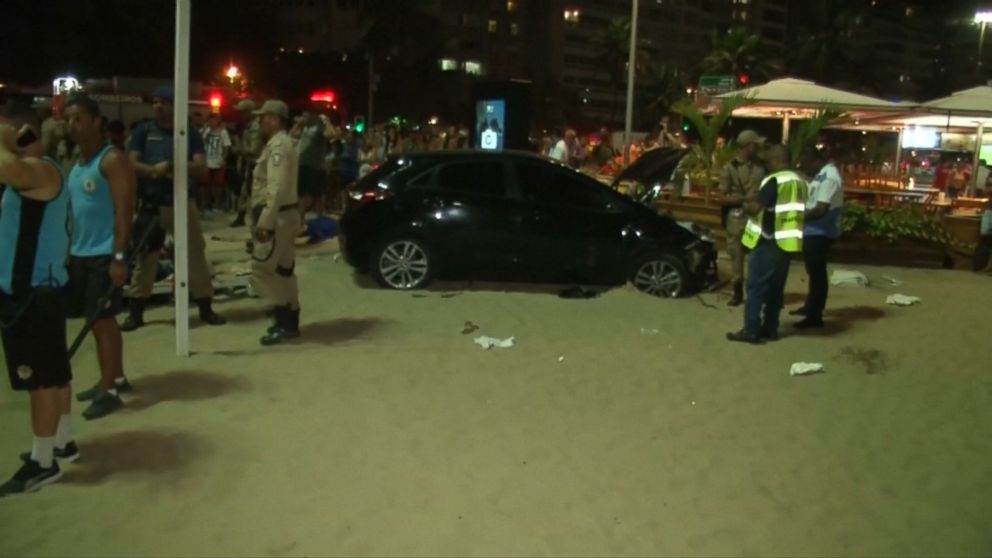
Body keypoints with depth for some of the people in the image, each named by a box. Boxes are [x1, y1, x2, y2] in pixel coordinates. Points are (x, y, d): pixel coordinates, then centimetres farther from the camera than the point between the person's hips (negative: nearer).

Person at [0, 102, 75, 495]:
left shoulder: (38, 169, -17)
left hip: (34, 290, -11)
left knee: (41, 376, -3)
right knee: (52, 372, 18)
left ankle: (42, 462, 5)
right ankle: (62, 441, 30)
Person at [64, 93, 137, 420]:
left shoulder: (113, 160, -12)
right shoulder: (77, 163, 15)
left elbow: (124, 211, -18)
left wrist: (119, 256, -23)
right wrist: (68, 250, 17)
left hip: (104, 255, -8)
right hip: (80, 254, 8)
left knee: (101, 320, -5)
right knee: (102, 319, 14)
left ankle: (109, 390, 3)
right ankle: (116, 378, 25)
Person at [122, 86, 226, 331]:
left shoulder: (190, 133, 3)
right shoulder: (143, 131, 4)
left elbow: (201, 167, -7)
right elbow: (131, 164, -3)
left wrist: (174, 167, -22)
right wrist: (153, 170, -22)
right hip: (152, 203, 0)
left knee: (195, 253, 4)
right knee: (145, 256, 6)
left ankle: (206, 308, 14)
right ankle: (136, 312, 14)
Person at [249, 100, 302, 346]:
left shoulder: (278, 145, -16)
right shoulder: (280, 144, 18)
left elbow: (277, 188, -26)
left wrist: (265, 221, -27)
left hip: (277, 216, -10)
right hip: (282, 215, 10)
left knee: (262, 269, -7)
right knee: (282, 270, 13)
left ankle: (286, 321, -3)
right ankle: (288, 320, 19)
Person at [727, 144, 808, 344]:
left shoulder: (774, 180, -15)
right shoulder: (799, 182, 12)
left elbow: (755, 208, -20)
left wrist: (745, 207, 1)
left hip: (768, 242, -8)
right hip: (787, 241, 8)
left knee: (756, 287, -4)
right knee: (776, 288, 13)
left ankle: (751, 331, -3)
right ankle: (770, 328, 18)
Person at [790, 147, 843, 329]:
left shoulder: (829, 177, -20)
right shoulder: (823, 174, 11)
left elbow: (821, 209, -26)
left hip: (820, 232, -10)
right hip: (815, 230, 10)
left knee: (817, 272, -3)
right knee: (814, 271, 21)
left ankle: (815, 316, 5)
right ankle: (811, 306, 36)